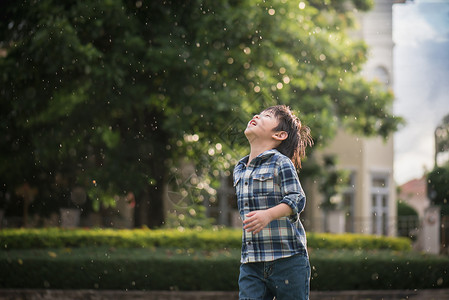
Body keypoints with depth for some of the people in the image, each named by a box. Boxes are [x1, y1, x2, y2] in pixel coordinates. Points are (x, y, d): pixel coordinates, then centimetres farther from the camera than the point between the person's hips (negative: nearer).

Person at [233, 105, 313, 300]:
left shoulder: (281, 163, -5)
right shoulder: (239, 170, 16)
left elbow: (297, 199, -17)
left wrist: (269, 215, -32)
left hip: (287, 261, -5)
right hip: (251, 263, 5)